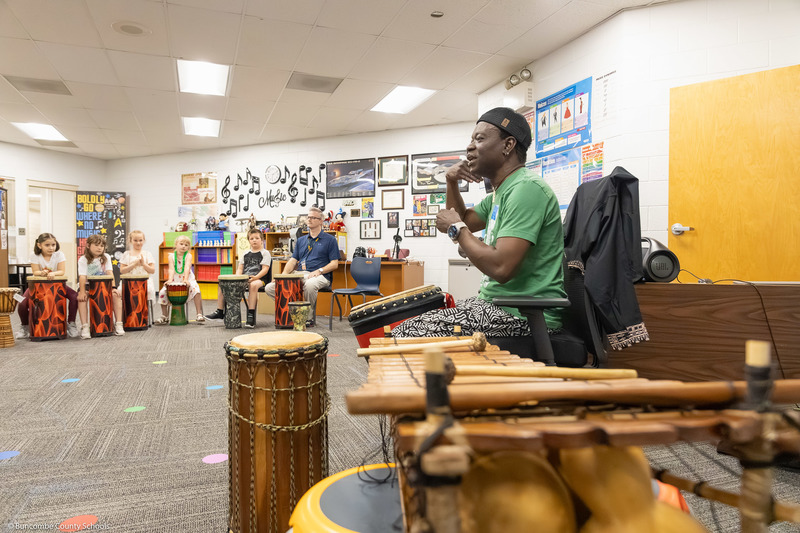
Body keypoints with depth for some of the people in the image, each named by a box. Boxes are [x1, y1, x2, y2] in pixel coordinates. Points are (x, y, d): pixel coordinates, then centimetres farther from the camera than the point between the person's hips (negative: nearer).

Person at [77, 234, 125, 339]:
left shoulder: (106, 257, 0)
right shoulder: (83, 260, -8)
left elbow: (109, 273, -11)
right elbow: (82, 277, -19)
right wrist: (82, 291, -33)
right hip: (87, 285, -2)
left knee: (115, 294, -23)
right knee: (82, 297, -32)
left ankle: (118, 324, -19)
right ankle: (84, 327, -29)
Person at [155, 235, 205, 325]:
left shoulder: (188, 255, -5)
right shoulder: (171, 256, 0)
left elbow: (187, 268, -21)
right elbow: (171, 269, -13)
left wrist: (186, 279, -36)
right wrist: (170, 280, -31)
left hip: (188, 280, -2)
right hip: (175, 280, 2)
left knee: (196, 290, -30)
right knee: (162, 292, -16)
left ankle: (199, 314, -22)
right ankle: (164, 316, 1)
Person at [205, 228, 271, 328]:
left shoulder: (265, 253, 5)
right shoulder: (246, 254, 22)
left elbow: (265, 269, -6)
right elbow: (240, 268, 22)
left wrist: (256, 277, -22)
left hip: (258, 279, -6)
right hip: (243, 279, 6)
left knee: (253, 285, -42)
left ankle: (251, 315, -42)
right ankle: (220, 312, -4)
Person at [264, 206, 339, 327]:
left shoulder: (330, 240, 6)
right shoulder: (301, 240, 23)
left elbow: (334, 264, -1)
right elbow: (293, 260, 16)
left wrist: (319, 271, -18)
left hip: (320, 276, -5)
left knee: (309, 285, -43)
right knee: (269, 288, -12)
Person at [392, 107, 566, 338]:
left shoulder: (527, 189, -19)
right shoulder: (501, 191, 14)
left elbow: (501, 268, -28)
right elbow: (463, 221, 28)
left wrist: (457, 228, -13)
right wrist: (452, 183, 10)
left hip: (524, 317, -10)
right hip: (495, 301, 10)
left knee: (406, 334, -14)